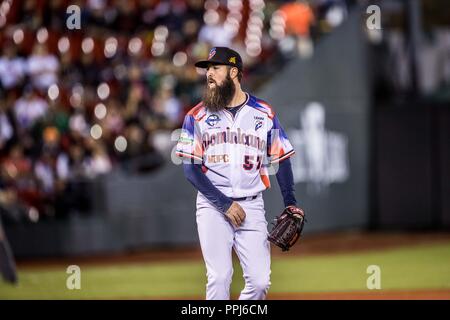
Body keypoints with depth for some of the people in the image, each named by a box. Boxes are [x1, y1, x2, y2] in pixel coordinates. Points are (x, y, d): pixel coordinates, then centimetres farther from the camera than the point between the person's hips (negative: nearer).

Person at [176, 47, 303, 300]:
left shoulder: (265, 114, 7)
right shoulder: (197, 116, 3)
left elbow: (281, 160, 10)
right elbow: (190, 168, -3)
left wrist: (290, 203, -5)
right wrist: (224, 204, -13)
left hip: (252, 206, 1)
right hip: (212, 206, -1)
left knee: (260, 281, -7)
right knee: (219, 278, -10)